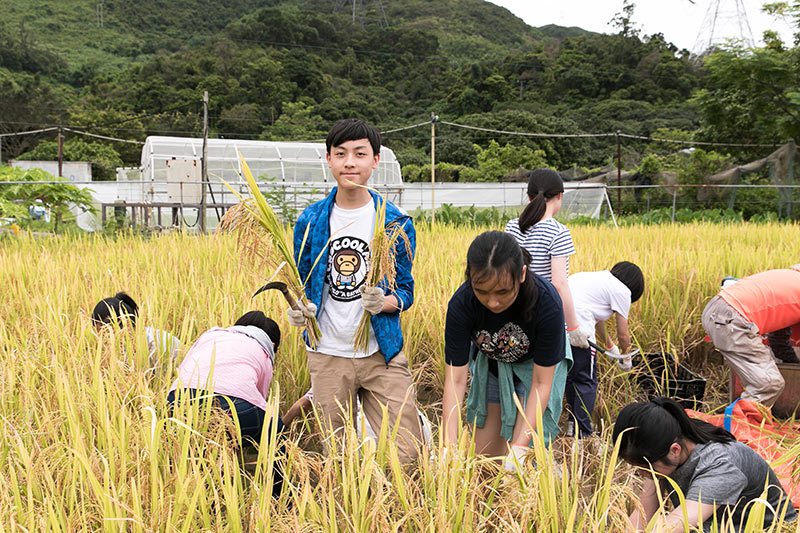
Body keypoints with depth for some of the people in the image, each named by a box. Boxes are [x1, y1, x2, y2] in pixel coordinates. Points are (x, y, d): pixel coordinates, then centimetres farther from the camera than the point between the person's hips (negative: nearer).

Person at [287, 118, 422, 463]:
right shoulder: (309, 221, 2)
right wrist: (299, 309, -11)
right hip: (328, 355, 1)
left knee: (406, 453, -2)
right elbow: (301, 283, 11)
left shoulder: (396, 223, -2)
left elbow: (405, 291, 1)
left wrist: (382, 302, -21)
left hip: (382, 353, -1)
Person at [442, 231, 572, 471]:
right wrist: (450, 447, -34)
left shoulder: (546, 302, -36)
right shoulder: (461, 304, -31)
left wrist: (519, 449, -34)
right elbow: (455, 379, -26)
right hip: (490, 364, 2)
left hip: (536, 364, -2)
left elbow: (541, 382, -28)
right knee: (484, 454, 9)